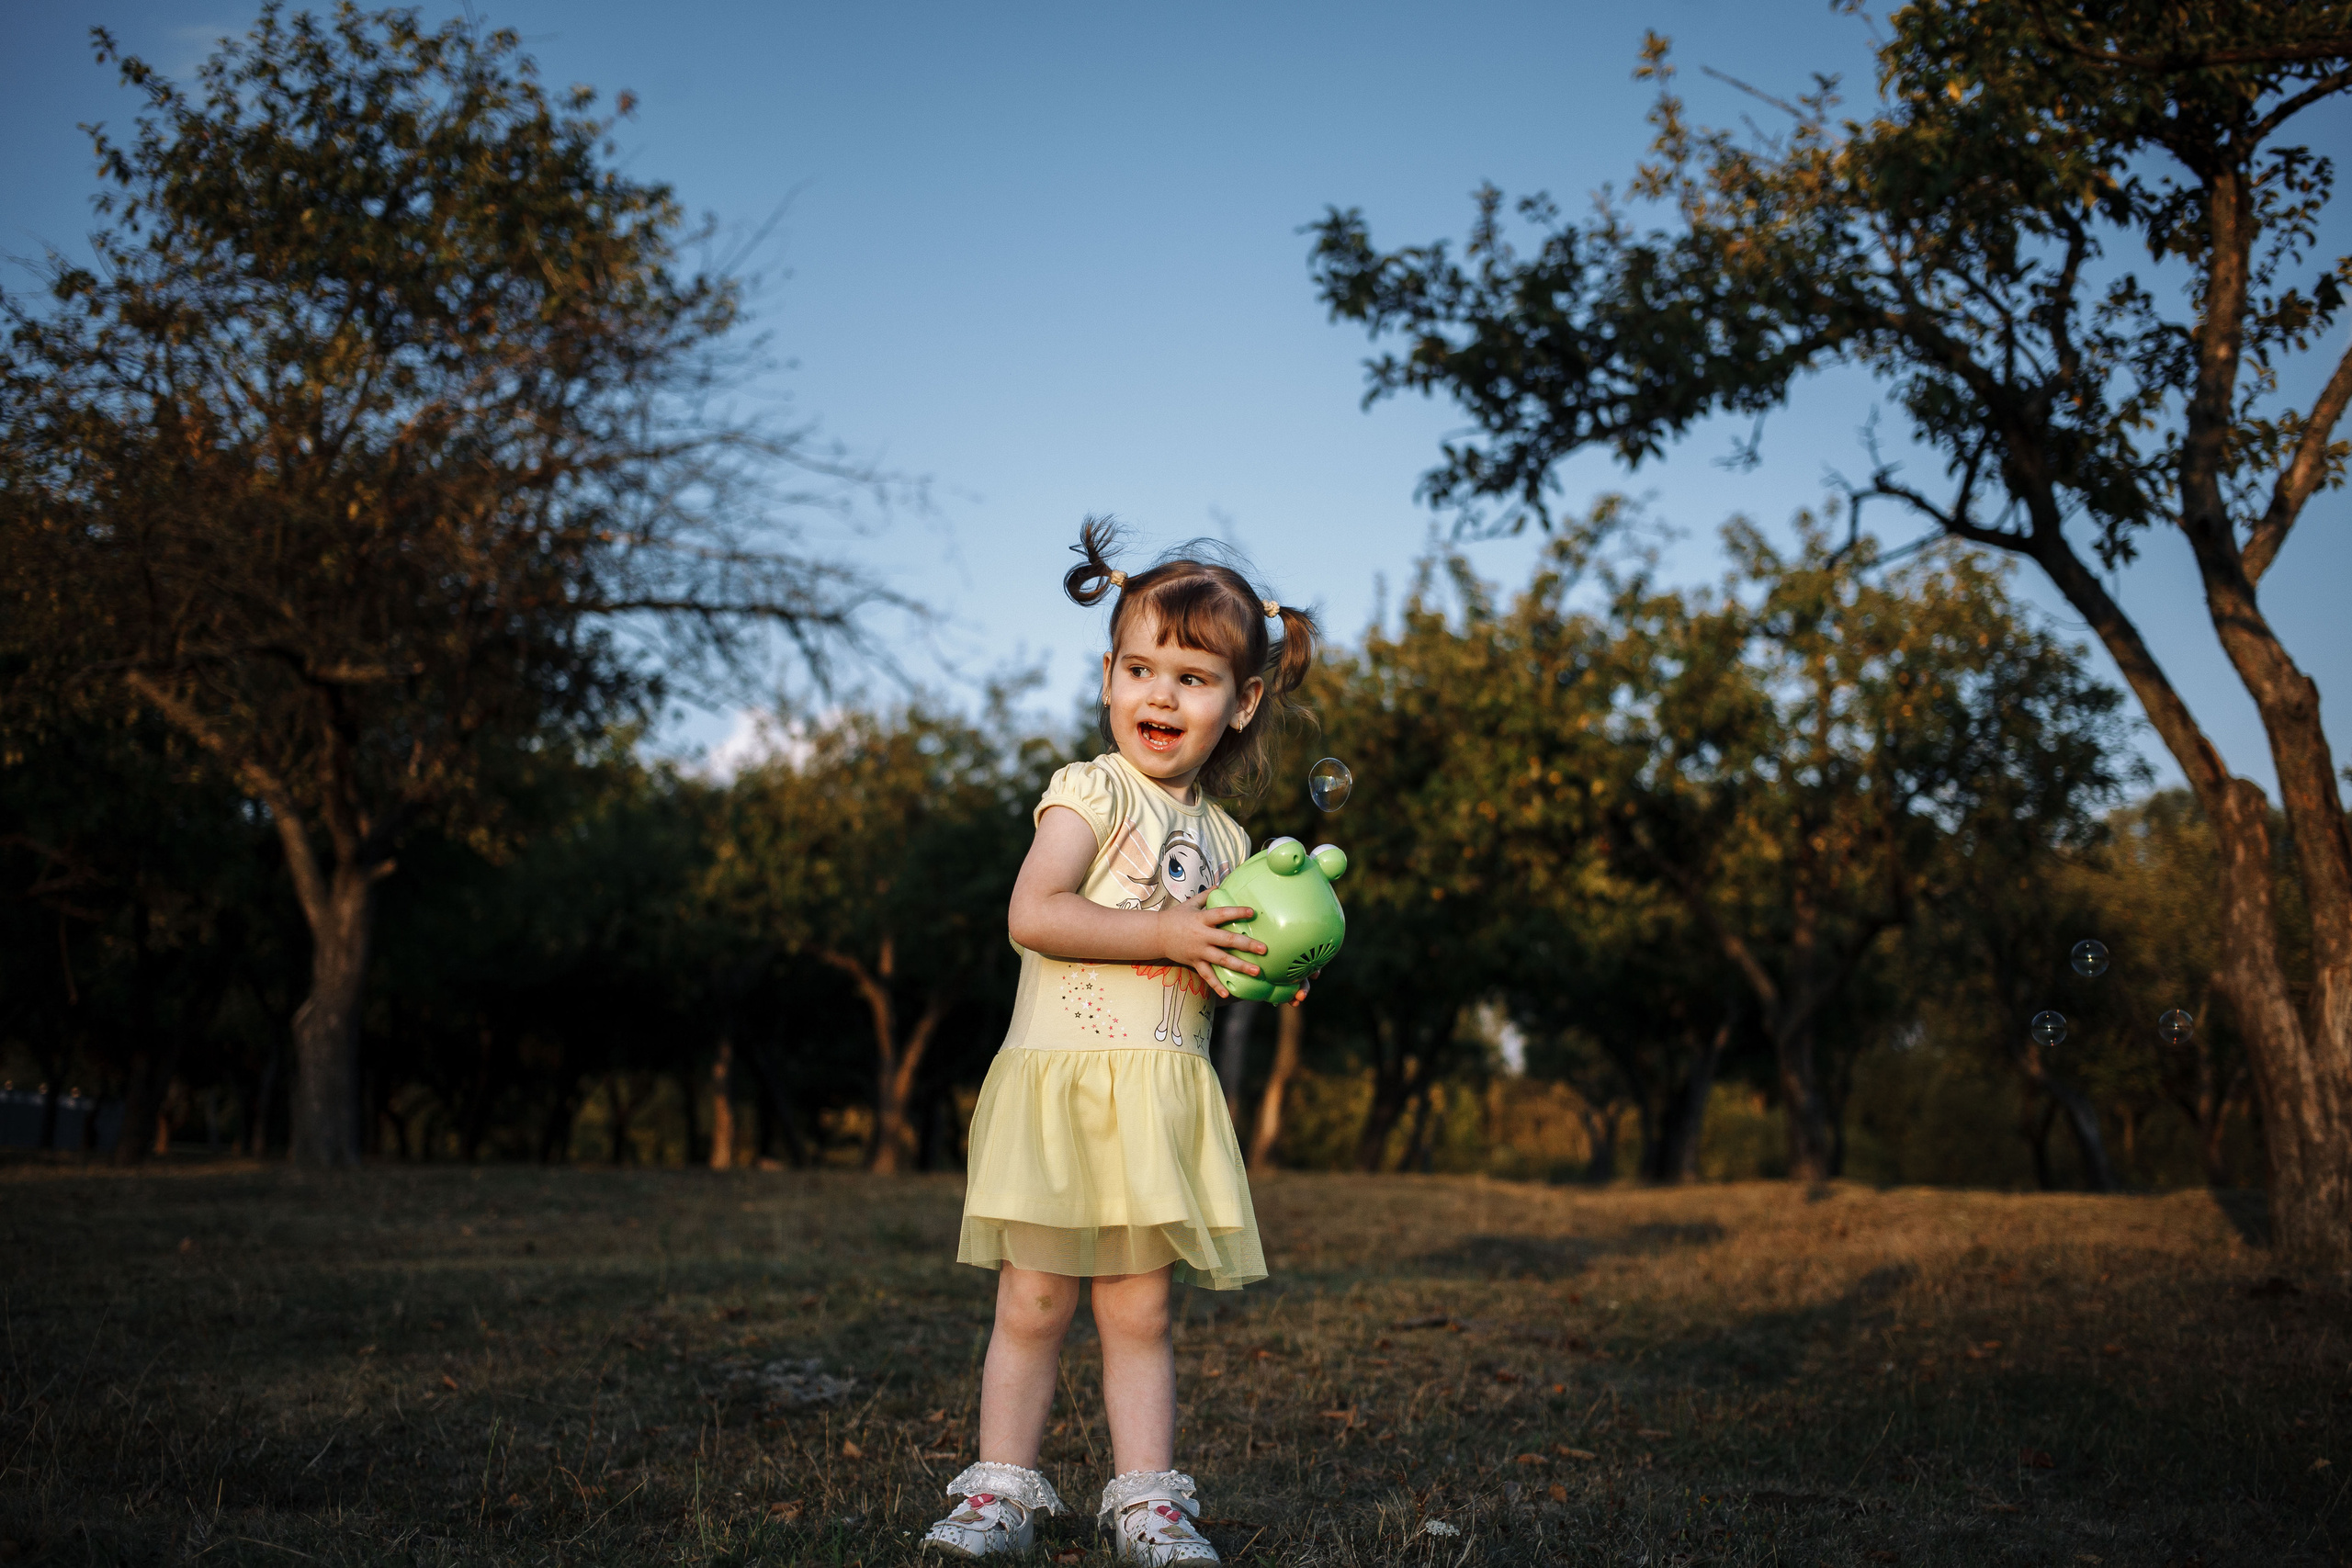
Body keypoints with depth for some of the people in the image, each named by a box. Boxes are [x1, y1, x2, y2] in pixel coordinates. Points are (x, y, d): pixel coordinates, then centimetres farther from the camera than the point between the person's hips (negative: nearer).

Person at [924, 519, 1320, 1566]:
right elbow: (1033, 916, -18)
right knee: (1033, 1302, 0)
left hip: (1162, 1096, 5)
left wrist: (1259, 976, 5)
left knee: (1140, 1310, 8)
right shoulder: (1092, 791, -5)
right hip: (1060, 1080, -5)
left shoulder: (1222, 838, 15)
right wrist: (1169, 936, -19)